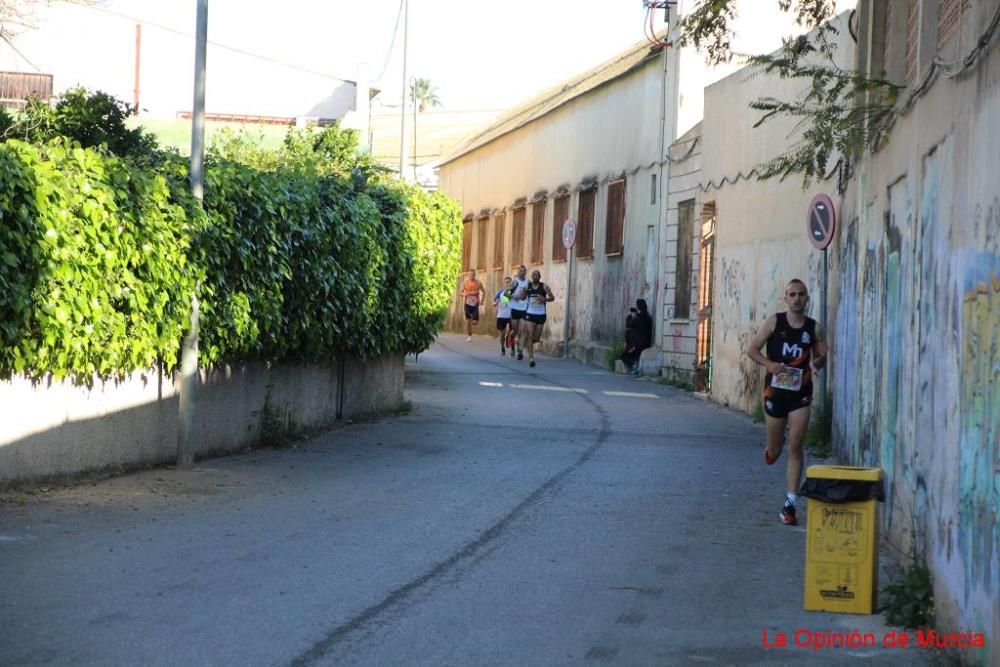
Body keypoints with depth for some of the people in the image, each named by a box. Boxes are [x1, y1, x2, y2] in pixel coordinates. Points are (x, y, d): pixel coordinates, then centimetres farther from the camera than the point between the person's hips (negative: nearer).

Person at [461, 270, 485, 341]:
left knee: (475, 322, -8)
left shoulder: (478, 283, 0)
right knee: (467, 321, -2)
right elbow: (461, 292, 9)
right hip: (468, 304, 1)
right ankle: (469, 336, 8)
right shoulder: (465, 282, 2)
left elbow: (483, 292, 11)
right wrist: (464, 294, -15)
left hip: (475, 304, -1)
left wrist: (482, 300, -3)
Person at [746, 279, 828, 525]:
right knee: (774, 451, 11)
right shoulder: (775, 322, -2)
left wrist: (822, 357, -13)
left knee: (795, 448, -7)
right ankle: (772, 449, 51)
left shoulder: (814, 328, 2)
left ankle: (790, 503, -4)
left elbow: (818, 363, 11)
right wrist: (768, 363, -18)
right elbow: (752, 348, 0)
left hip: (800, 393, 0)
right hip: (775, 391, 0)